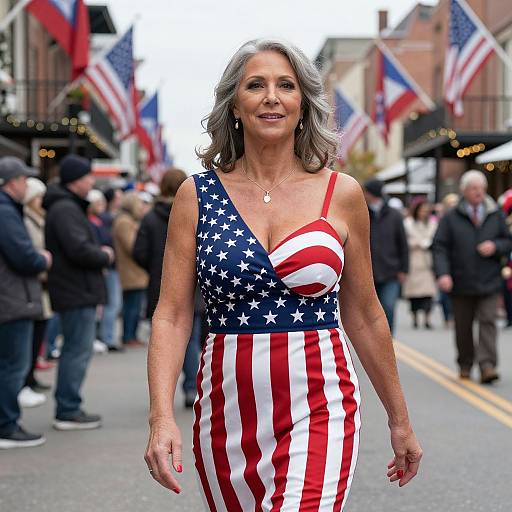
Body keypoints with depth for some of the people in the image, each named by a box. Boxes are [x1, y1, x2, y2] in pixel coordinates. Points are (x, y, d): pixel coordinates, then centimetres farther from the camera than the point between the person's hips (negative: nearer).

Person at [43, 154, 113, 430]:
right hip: (77, 293, -11)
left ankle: (67, 408, 22)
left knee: (74, 350, 15)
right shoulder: (65, 209, -16)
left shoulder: (69, 206, 19)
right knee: (78, 350, -6)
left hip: (76, 291, 11)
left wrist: (99, 252, 4)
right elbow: (79, 249, -25)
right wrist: (105, 256, -8)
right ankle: (68, 412, -1)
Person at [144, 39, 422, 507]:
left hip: (319, 410, -1)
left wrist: (400, 420, 15)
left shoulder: (341, 194, 2)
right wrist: (161, 416, -15)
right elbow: (172, 316, -2)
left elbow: (364, 316, 10)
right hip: (227, 411, 2)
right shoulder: (197, 195, 2)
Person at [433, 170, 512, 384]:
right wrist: (443, 273, -18)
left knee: (488, 322, -11)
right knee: (463, 327, 9)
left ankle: (487, 365, -14)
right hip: (461, 285, 0)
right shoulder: (451, 218, 1)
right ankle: (465, 365, 24)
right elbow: (440, 248, -4)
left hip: (489, 284, 0)